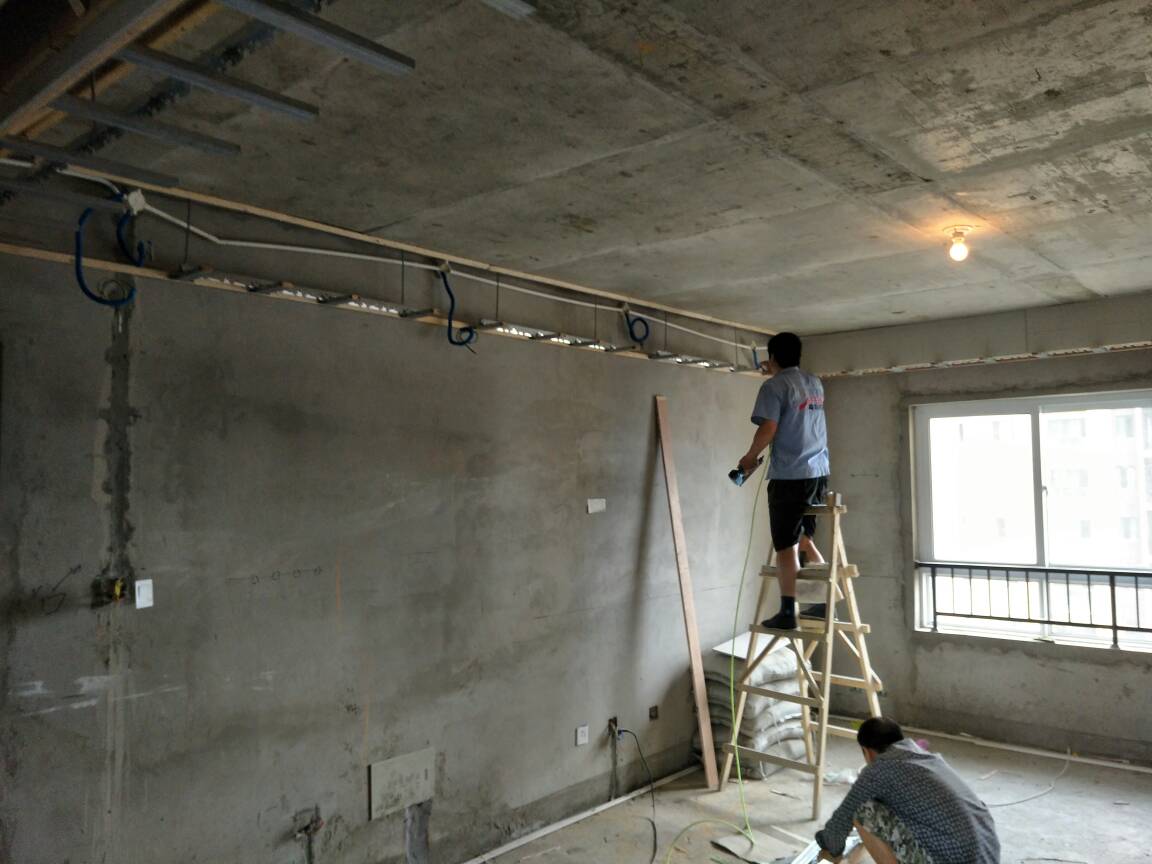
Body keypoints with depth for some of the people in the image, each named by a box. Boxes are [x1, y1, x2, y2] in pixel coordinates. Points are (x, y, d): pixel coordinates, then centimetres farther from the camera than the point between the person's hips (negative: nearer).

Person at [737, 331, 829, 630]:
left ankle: (787, 612, -1)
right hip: (818, 473, 8)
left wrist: (750, 457, 0)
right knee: (803, 538, 19)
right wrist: (775, 374, 49)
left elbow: (768, 429, -16)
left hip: (790, 476, -7)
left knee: (786, 545, -3)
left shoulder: (774, 386, -9)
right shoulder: (815, 384, 14)